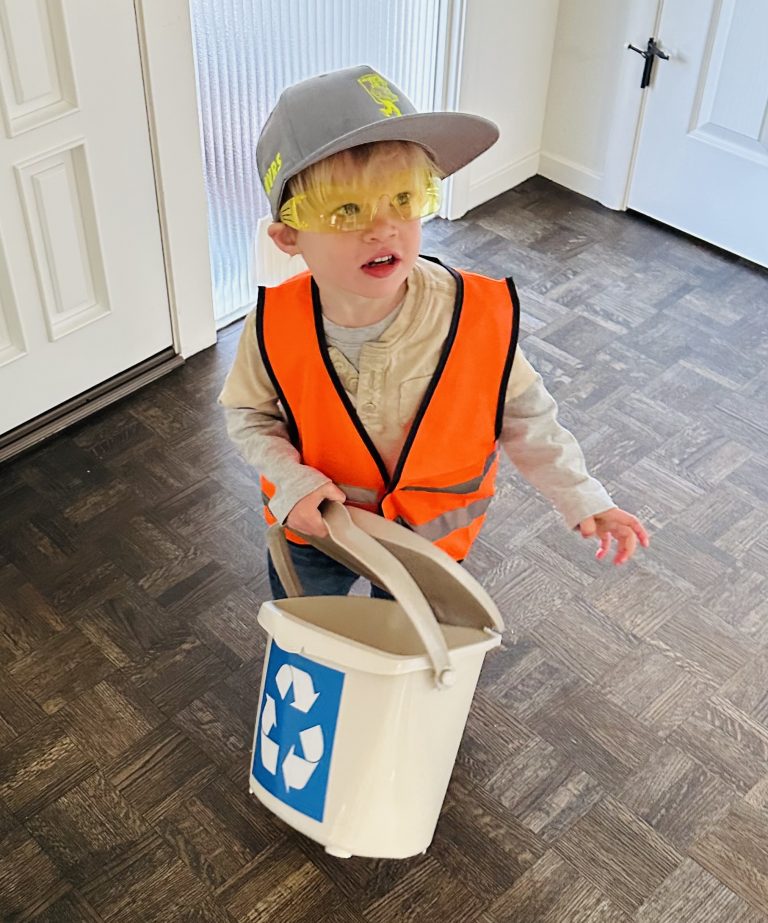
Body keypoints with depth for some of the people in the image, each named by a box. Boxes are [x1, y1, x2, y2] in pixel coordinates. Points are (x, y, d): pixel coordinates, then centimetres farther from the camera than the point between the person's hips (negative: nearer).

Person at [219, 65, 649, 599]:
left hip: (431, 532, 0)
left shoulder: (483, 317, -28)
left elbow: (523, 415, -11)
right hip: (313, 524, 0)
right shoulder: (275, 328, -27)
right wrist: (292, 480, -23)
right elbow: (249, 414, -8)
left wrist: (581, 498, -11)